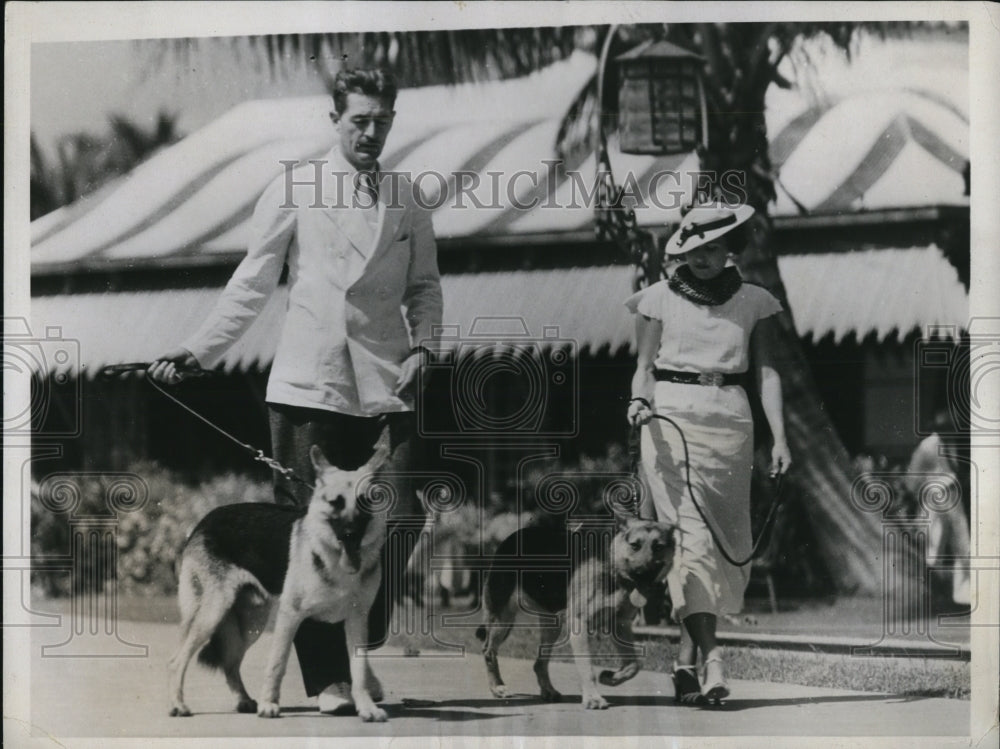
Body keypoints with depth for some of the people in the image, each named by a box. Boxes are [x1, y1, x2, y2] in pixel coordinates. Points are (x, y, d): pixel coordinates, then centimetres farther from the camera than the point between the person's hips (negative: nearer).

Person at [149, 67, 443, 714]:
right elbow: (253, 283, 7)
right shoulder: (293, 190, 6)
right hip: (309, 386, -2)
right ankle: (328, 677, 3)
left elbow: (425, 286, 18)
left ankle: (363, 658, 11)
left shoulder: (407, 201, 14)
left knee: (396, 527, -6)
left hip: (385, 387, 2)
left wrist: (423, 345, 0)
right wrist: (200, 349, 0)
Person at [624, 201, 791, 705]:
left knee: (723, 537, 0)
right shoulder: (660, 299, 6)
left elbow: (765, 370, 9)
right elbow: (645, 365, 8)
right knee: (689, 532, -12)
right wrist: (639, 401, -13)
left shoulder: (753, 302, 10)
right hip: (671, 417, -2)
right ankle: (711, 656, -19)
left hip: (730, 421, 2)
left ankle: (686, 657, 9)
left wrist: (779, 437, 1)